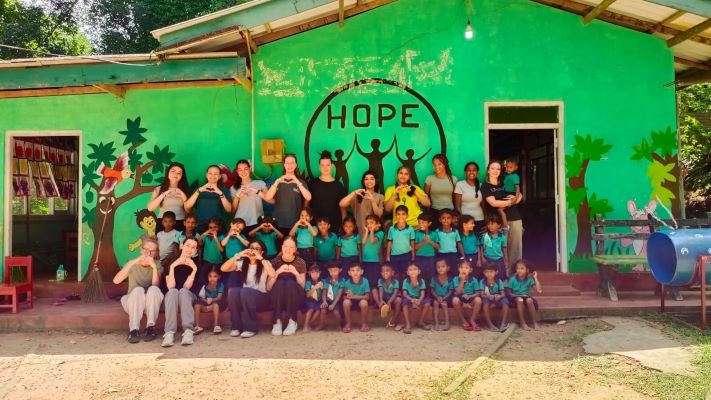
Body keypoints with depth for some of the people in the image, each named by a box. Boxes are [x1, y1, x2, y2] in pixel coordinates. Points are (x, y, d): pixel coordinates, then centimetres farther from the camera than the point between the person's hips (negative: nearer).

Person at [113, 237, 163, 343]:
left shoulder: (157, 265, -3)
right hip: (132, 303, 0)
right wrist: (132, 263, -31)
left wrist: (154, 267, -31)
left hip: (151, 303, 0)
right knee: (138, 290, -33)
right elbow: (116, 281, -22)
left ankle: (150, 327, -25)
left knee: (153, 289, -32)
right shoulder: (133, 264, -4)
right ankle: (134, 330, -30)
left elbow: (155, 285, -19)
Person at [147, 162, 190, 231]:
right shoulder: (159, 189, 7)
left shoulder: (184, 190, 10)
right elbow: (150, 208, -5)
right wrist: (163, 195, -13)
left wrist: (184, 198, -9)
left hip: (180, 223, 1)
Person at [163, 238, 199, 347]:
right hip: (171, 298, 0)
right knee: (173, 291, -33)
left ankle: (188, 331, -42)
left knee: (183, 291, -33)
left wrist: (194, 270, -18)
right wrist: (172, 267, -18)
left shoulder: (195, 264, 3)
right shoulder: (170, 262, 2)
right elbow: (170, 286, -11)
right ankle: (169, 332, -44)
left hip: (188, 297, 0)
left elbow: (187, 286, -11)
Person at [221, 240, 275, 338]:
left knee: (245, 291, -33)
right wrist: (238, 255, -14)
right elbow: (223, 268, -7)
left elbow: (272, 275, -24)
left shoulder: (265, 263, -2)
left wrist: (261, 259, -24)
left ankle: (251, 327, -20)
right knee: (233, 291, -28)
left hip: (262, 298, -3)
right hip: (245, 297, 3)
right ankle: (236, 327, -14)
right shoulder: (243, 263, 7)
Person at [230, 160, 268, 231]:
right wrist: (237, 196, -5)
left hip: (257, 223, -1)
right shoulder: (233, 188, 12)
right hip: (240, 224, 2)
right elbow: (233, 210, 11)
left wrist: (257, 191, -16)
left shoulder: (260, 183, 4)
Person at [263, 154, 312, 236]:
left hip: (295, 223, 0)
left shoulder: (301, 181, 6)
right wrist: (277, 182, -19)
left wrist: (297, 182, -22)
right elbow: (267, 198, -8)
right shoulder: (278, 181, 7)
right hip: (278, 223, 1)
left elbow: (308, 198, -13)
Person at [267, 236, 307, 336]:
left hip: (295, 299, 0)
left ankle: (292, 322, -24)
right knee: (280, 282, -30)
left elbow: (302, 286, -6)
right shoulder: (275, 262, 0)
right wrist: (277, 272, -21)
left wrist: (296, 273, -22)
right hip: (277, 299, 1)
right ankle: (277, 322, -26)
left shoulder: (300, 263, 0)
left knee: (290, 283, -31)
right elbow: (268, 287, -7)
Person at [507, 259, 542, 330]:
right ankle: (522, 323, -29)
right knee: (520, 300, -35)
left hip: (526, 297, 1)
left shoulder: (529, 280, -5)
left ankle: (535, 322, -21)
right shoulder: (512, 280, -8)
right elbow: (509, 293, -1)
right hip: (515, 297, -1)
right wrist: (515, 295, -20)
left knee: (529, 300, -33)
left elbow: (539, 290, -16)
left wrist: (535, 278, -14)